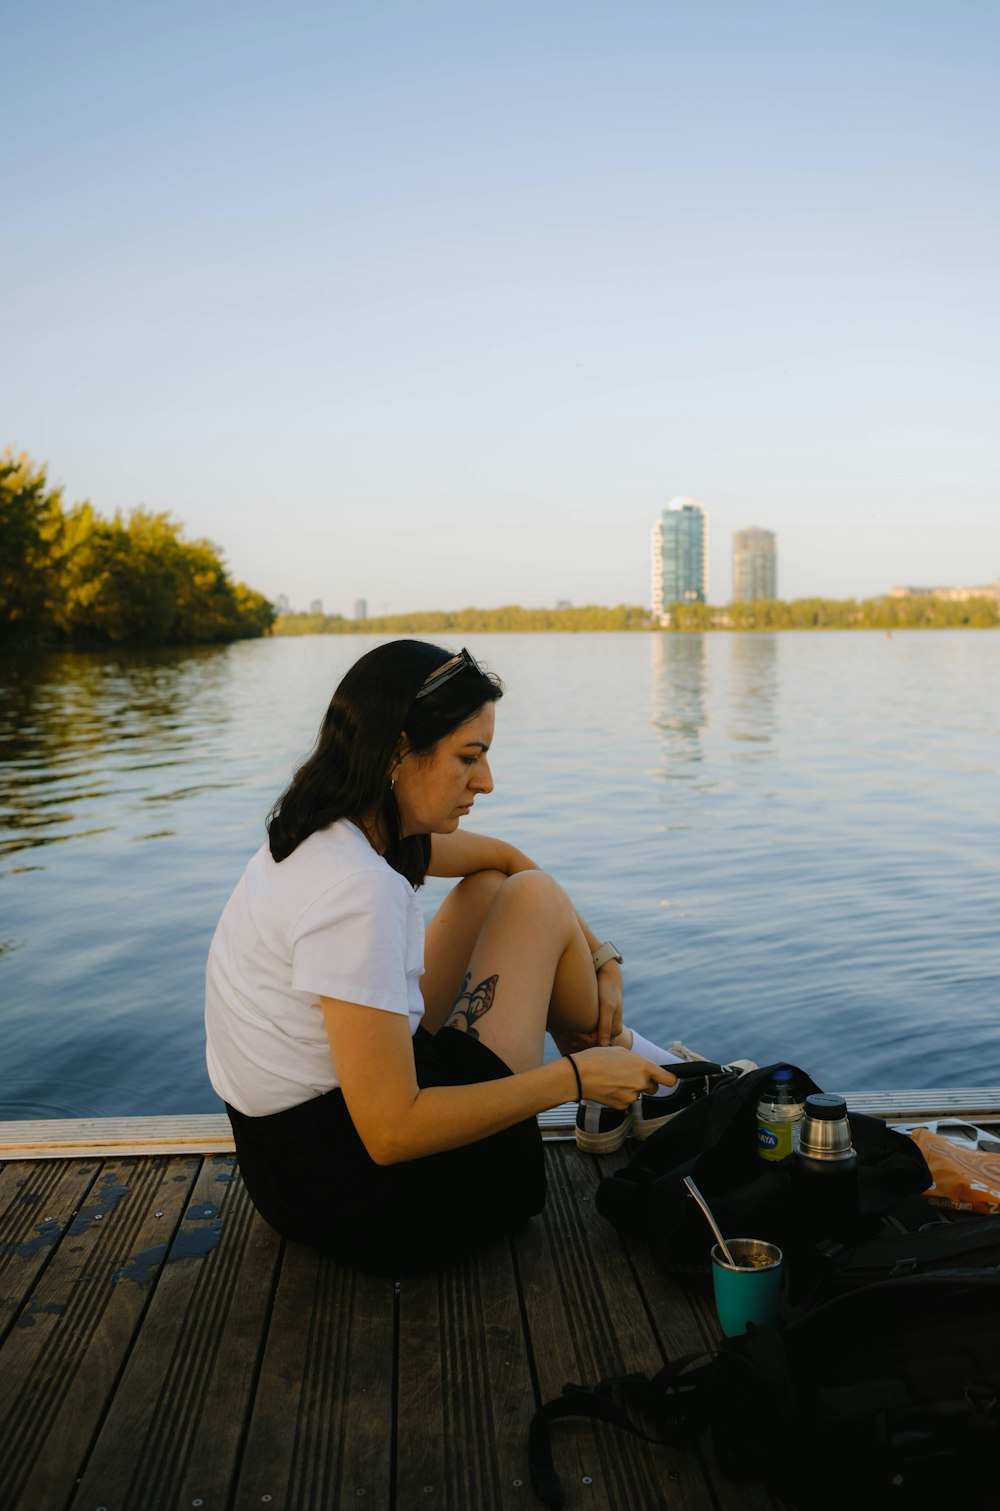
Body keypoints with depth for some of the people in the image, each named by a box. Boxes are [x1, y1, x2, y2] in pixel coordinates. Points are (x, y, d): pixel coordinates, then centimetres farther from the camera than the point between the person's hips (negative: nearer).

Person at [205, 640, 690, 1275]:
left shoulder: (330, 831, 0)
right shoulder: (356, 889, -29)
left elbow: (500, 856, 15)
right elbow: (391, 1133, -28)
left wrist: (601, 956, 8)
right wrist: (575, 1078, -20)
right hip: (367, 1203, -8)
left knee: (491, 890, 12)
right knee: (535, 898, -3)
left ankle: (608, 1054, 26)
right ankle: (605, 1063, 23)